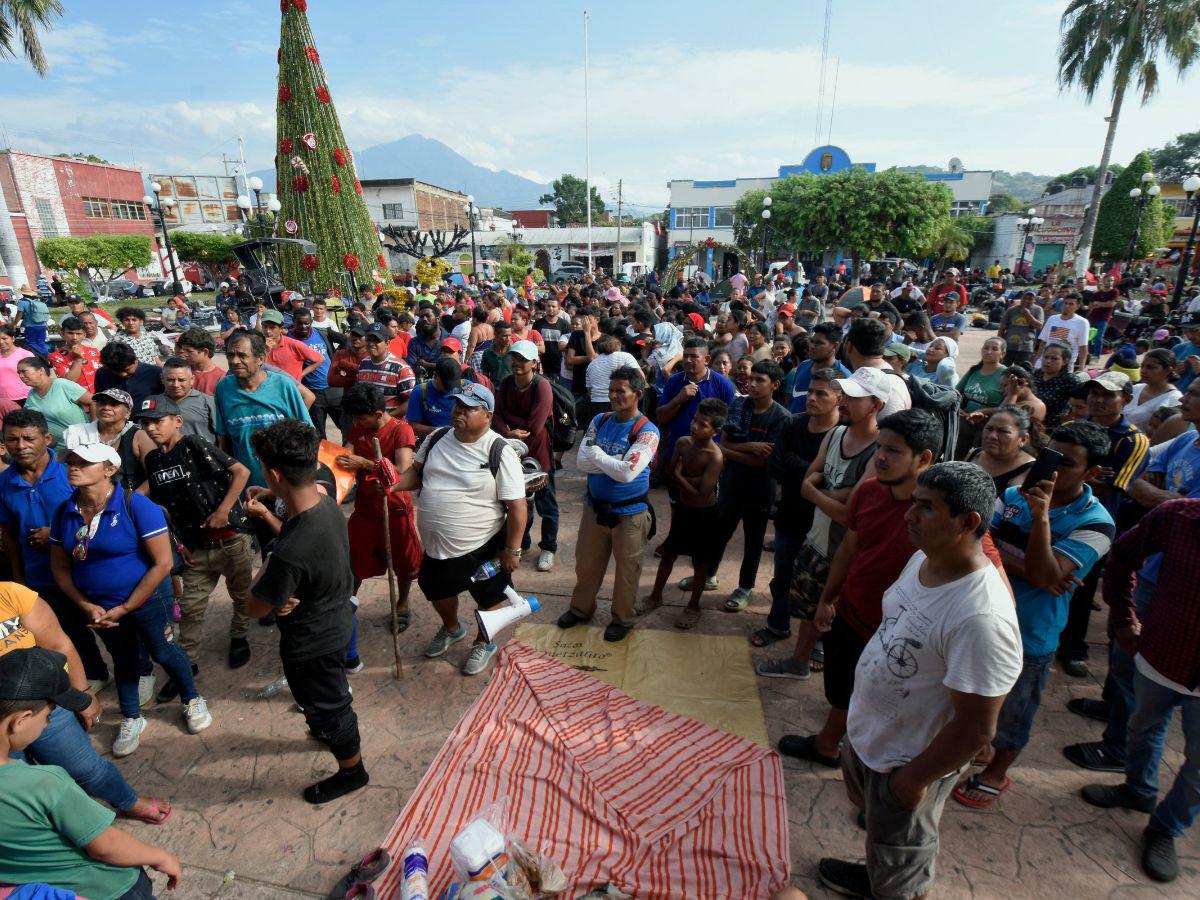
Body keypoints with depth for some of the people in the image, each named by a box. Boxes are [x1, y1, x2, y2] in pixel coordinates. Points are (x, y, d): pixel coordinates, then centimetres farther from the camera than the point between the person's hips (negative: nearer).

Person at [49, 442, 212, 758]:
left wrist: (124, 608, -18)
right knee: (123, 659, 23)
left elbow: (163, 563, -23)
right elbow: (60, 567, 4)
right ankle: (131, 719, 44)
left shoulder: (136, 506, -23)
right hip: (98, 607, 5)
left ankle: (192, 701, 38)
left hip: (145, 600, -5)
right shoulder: (64, 512, -5)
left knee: (162, 652, 11)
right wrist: (87, 606, -8)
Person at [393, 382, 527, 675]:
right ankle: (451, 629, 57)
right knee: (437, 591, 26)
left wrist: (512, 550, -17)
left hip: (482, 546, -5)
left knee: (489, 598, 16)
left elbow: (517, 506, -18)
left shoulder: (500, 453, -21)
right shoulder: (436, 439, -2)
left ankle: (483, 643, 45)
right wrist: (395, 484, -10)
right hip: (435, 545, 6)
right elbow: (416, 472, 11)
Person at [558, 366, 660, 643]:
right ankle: (581, 608, 44)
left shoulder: (647, 431, -17)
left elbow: (627, 472, -27)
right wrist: (616, 461, -20)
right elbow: (581, 462, -7)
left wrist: (596, 453, -15)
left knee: (627, 568, 14)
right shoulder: (600, 421, -1)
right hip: (595, 506, 5)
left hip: (629, 513, -5)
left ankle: (622, 618, 36)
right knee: (587, 563, 20)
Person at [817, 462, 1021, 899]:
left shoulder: (982, 618, -36)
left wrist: (916, 777, -16)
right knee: (875, 823, 35)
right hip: (865, 732, 8)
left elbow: (976, 727, -28)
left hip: (906, 761, -8)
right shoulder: (922, 559, -9)